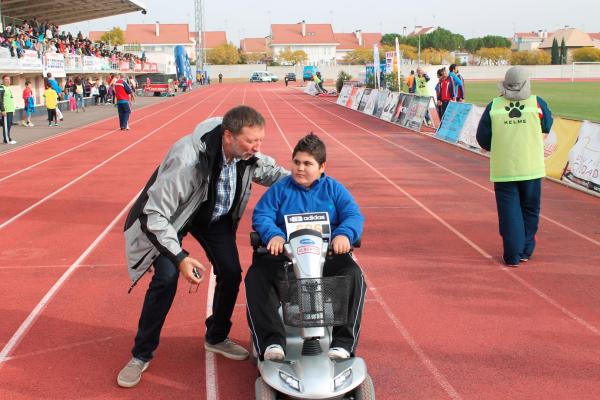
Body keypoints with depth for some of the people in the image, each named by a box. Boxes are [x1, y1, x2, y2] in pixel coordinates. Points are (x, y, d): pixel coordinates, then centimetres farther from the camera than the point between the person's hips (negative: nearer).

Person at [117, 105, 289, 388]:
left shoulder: (249, 155, -22)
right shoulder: (187, 157, -41)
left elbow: (274, 172, 1)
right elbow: (155, 213, -36)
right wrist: (179, 257, -40)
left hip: (215, 215, 5)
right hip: (173, 215, -5)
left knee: (231, 273, -1)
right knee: (166, 278, -16)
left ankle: (216, 338, 26)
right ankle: (141, 354, 4)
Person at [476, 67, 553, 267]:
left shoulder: (493, 106, -6)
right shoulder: (536, 103, -7)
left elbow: (483, 138, 0)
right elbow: (547, 125, 11)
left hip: (503, 170, 0)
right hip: (531, 168, 1)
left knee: (509, 211, 5)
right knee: (529, 210, 16)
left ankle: (513, 255, 3)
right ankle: (525, 250, 25)